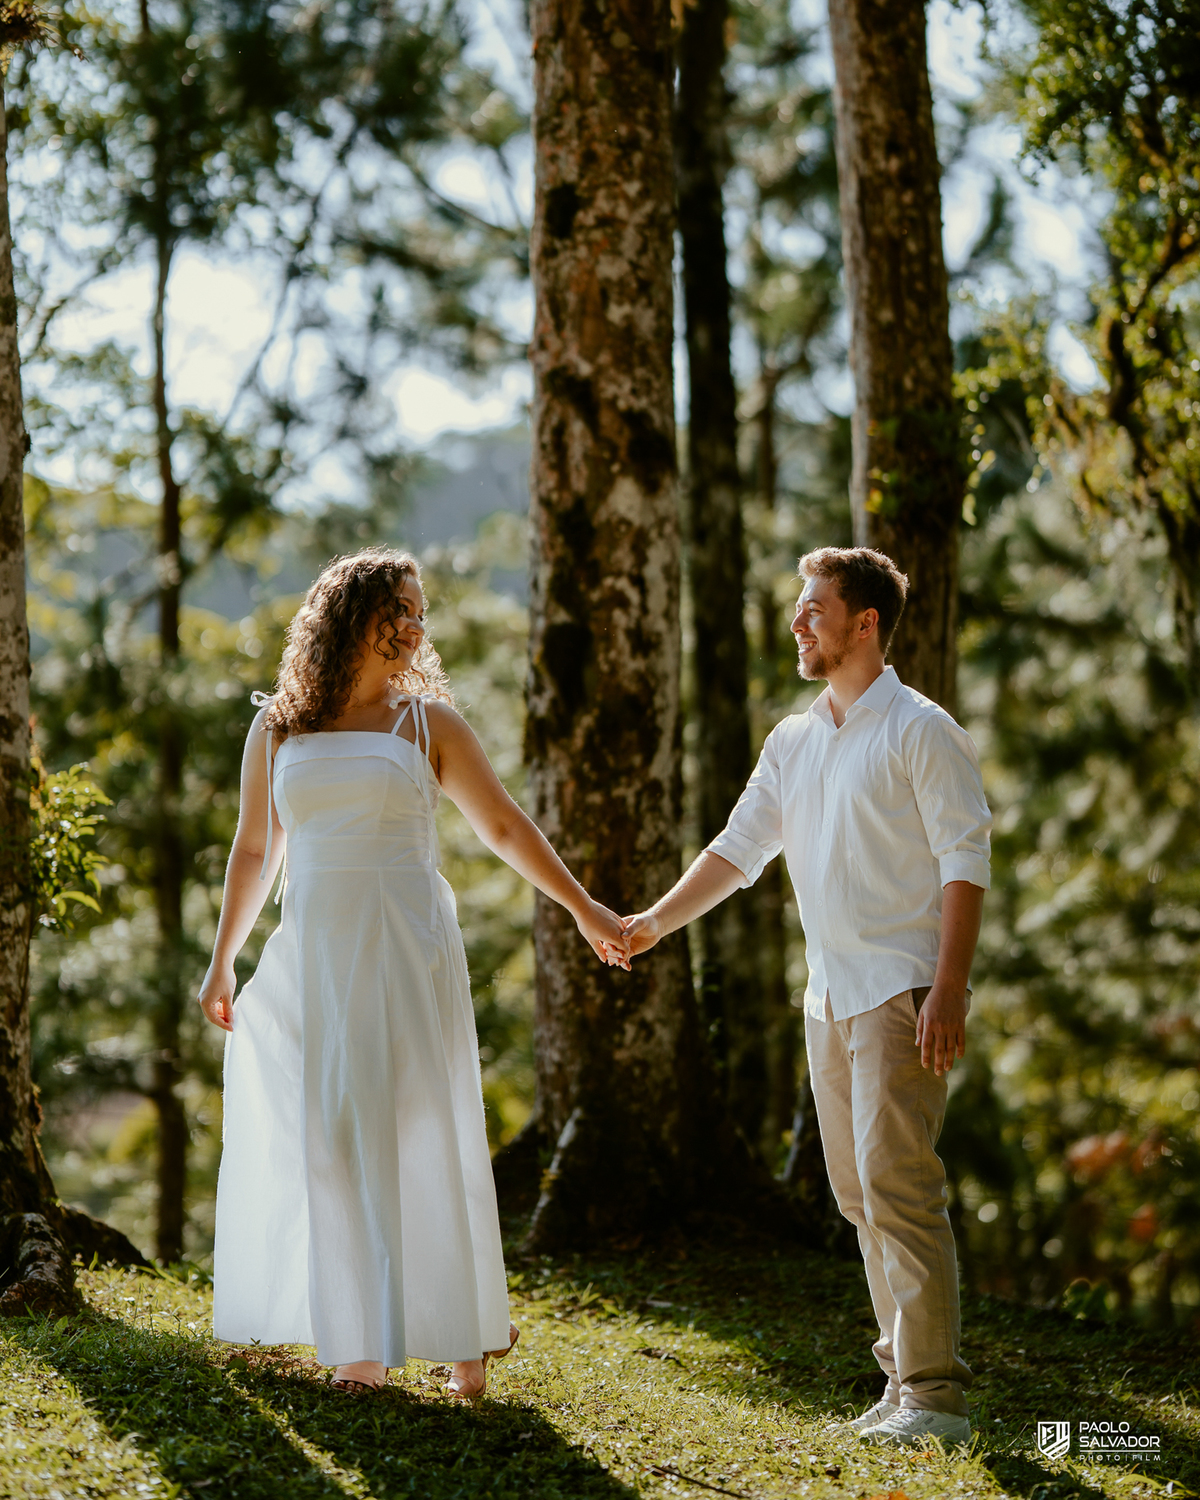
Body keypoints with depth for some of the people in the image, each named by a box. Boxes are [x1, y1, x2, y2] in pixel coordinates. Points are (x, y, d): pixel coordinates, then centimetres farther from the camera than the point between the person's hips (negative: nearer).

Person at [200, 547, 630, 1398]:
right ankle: (362, 1338, 9)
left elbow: (503, 825, 9)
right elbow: (254, 850, 16)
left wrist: (584, 909, 7)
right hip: (317, 952, 2)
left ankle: (466, 1330, 5)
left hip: (408, 951, -2)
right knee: (335, 1141, 2)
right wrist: (222, 960, 14)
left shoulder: (427, 721, 5)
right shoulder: (277, 730, 9)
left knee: (425, 1135, -4)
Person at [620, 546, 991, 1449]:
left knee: (896, 1182, -13)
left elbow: (966, 862, -11)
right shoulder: (793, 743, 15)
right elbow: (741, 847, 16)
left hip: (901, 992, -8)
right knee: (859, 1192, 9)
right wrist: (659, 920, 2)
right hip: (829, 994, 8)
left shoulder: (920, 731, -7)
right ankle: (906, 1376, 15)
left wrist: (949, 989, -19)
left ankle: (936, 1394, -11)